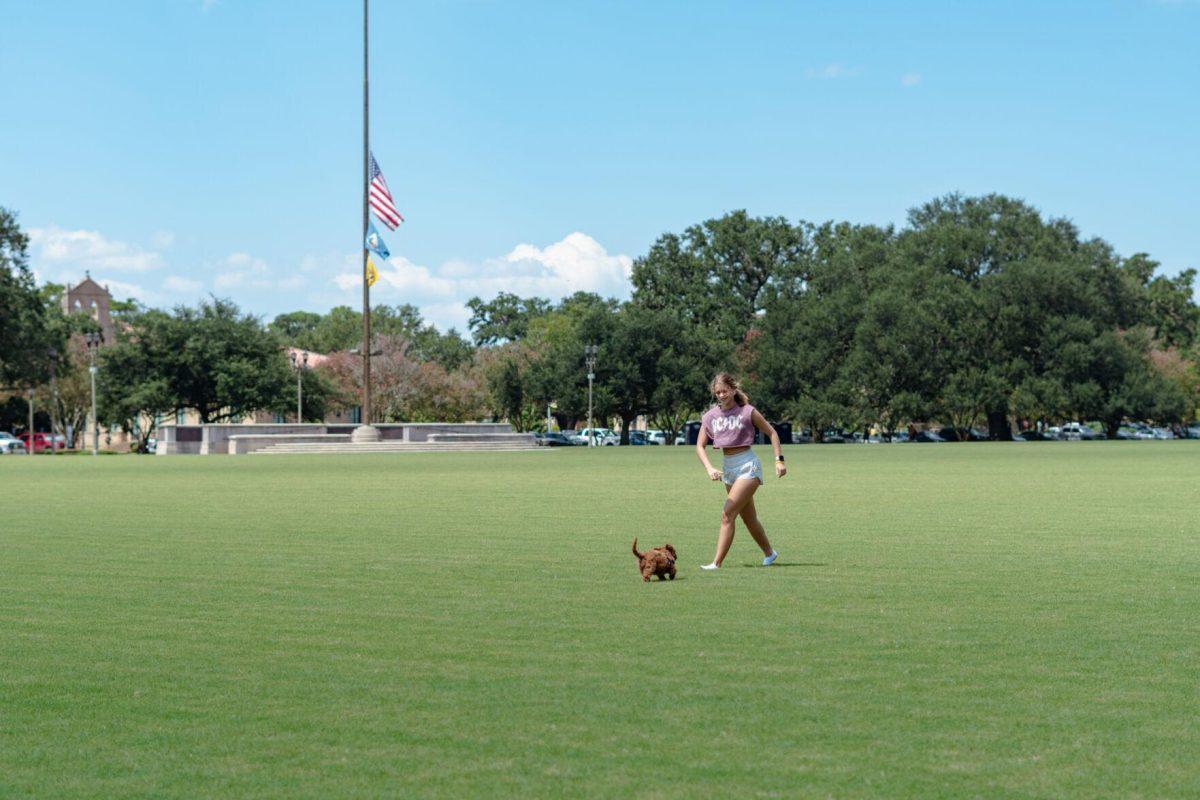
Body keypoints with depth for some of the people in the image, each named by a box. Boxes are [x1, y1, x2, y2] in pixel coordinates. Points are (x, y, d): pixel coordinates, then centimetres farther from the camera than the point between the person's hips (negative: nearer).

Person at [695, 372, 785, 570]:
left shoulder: (747, 412, -8)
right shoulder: (710, 416, 2)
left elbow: (771, 433, 2)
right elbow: (700, 446, -1)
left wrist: (779, 460, -3)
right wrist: (710, 468, -17)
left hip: (748, 466, -6)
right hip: (728, 468, 6)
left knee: (728, 513, -17)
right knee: (749, 518, 15)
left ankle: (717, 563, -18)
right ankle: (769, 553, 35)